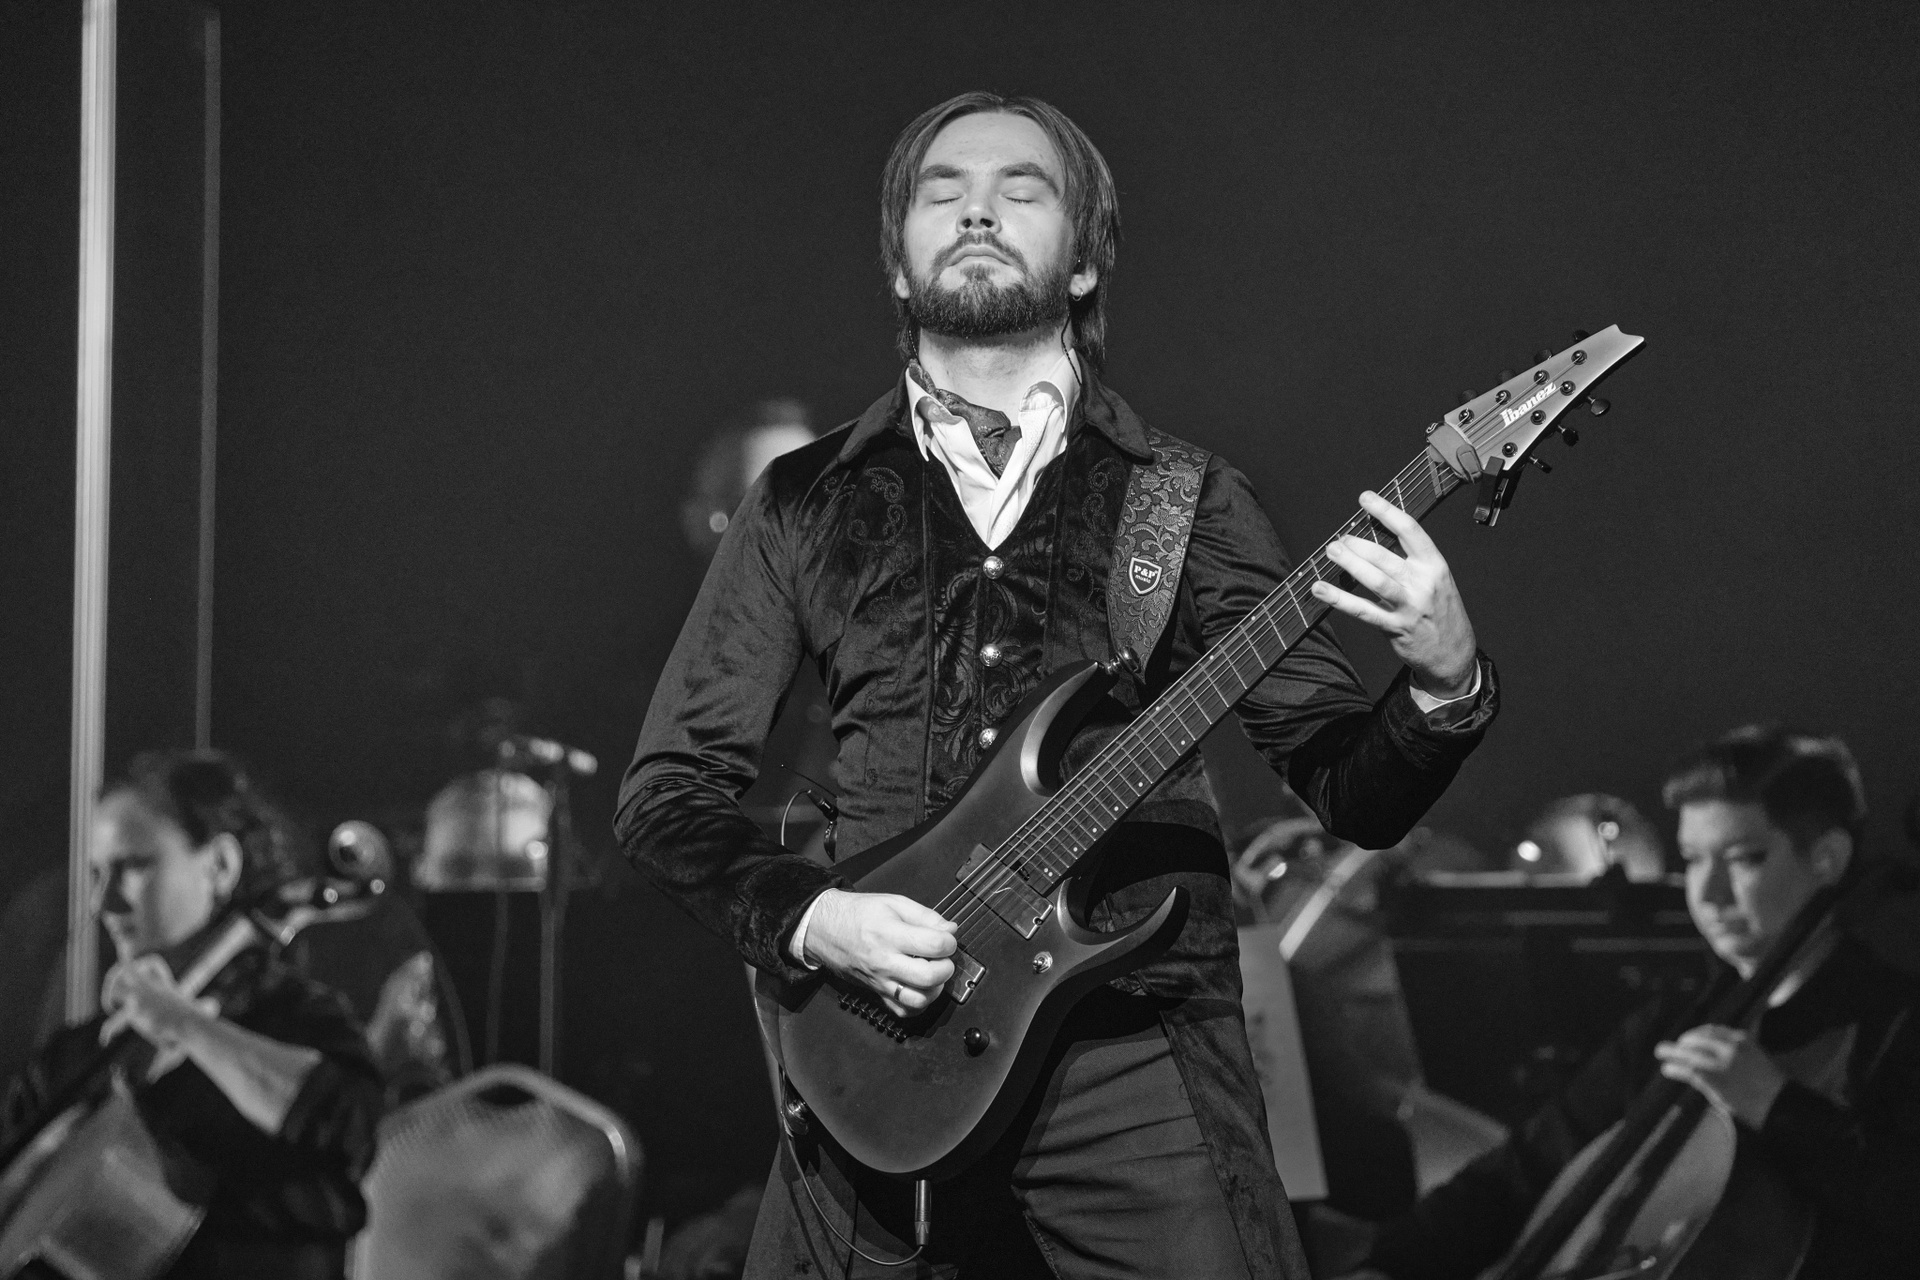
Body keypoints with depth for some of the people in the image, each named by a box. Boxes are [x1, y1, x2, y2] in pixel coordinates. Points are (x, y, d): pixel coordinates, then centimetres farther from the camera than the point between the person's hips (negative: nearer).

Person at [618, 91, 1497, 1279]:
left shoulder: (1184, 501, 8)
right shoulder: (806, 504, 11)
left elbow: (1352, 793, 5)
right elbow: (670, 790, 11)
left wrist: (1445, 685, -17)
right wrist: (811, 917, -7)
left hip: (1139, 1054, -1)